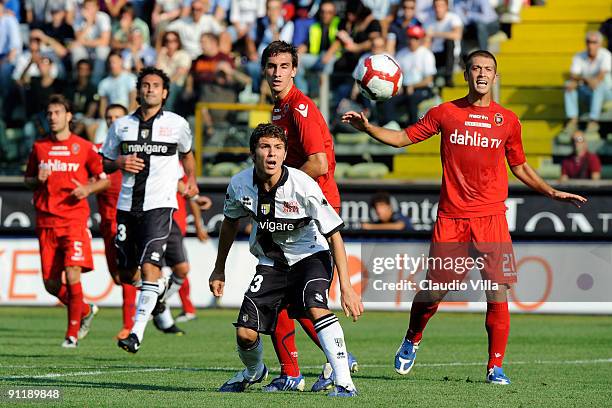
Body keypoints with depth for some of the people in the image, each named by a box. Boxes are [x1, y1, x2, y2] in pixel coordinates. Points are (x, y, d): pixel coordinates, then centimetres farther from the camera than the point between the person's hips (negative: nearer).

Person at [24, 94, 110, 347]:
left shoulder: (85, 147, 1)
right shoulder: (39, 147, 10)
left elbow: (104, 179, 8)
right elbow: (28, 180, 20)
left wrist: (88, 189, -11)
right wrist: (38, 180, -2)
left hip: (75, 219, -4)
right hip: (46, 222, 4)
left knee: (72, 275, -15)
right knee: (51, 283, 2)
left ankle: (72, 333, -4)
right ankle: (85, 311, 28)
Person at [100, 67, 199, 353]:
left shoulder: (177, 125, 5)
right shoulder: (121, 126, 9)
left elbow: (186, 153, 25)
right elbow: (106, 163, 16)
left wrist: (191, 180, 14)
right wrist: (121, 163, -4)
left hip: (159, 205, -4)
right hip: (127, 205, 4)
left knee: (149, 267, -19)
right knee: (127, 274, 8)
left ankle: (137, 332, -21)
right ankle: (157, 286, 42)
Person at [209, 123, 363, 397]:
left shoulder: (303, 186, -26)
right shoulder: (240, 184, -14)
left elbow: (334, 236, -22)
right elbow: (230, 222, 9)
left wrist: (346, 288, -27)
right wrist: (219, 269, 16)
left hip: (310, 256, -4)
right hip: (271, 262, 4)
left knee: (315, 307, -33)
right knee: (245, 334, -4)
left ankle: (344, 383, -32)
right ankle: (254, 371, 32)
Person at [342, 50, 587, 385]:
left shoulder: (507, 120, 7)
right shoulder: (445, 113, 4)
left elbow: (520, 167, 19)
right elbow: (403, 138, 10)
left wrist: (552, 192, 11)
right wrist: (367, 127, -3)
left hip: (491, 218, 0)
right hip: (451, 218, 0)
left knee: (498, 293, -8)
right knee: (433, 292, 2)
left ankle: (495, 367, 0)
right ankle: (411, 342, 30)